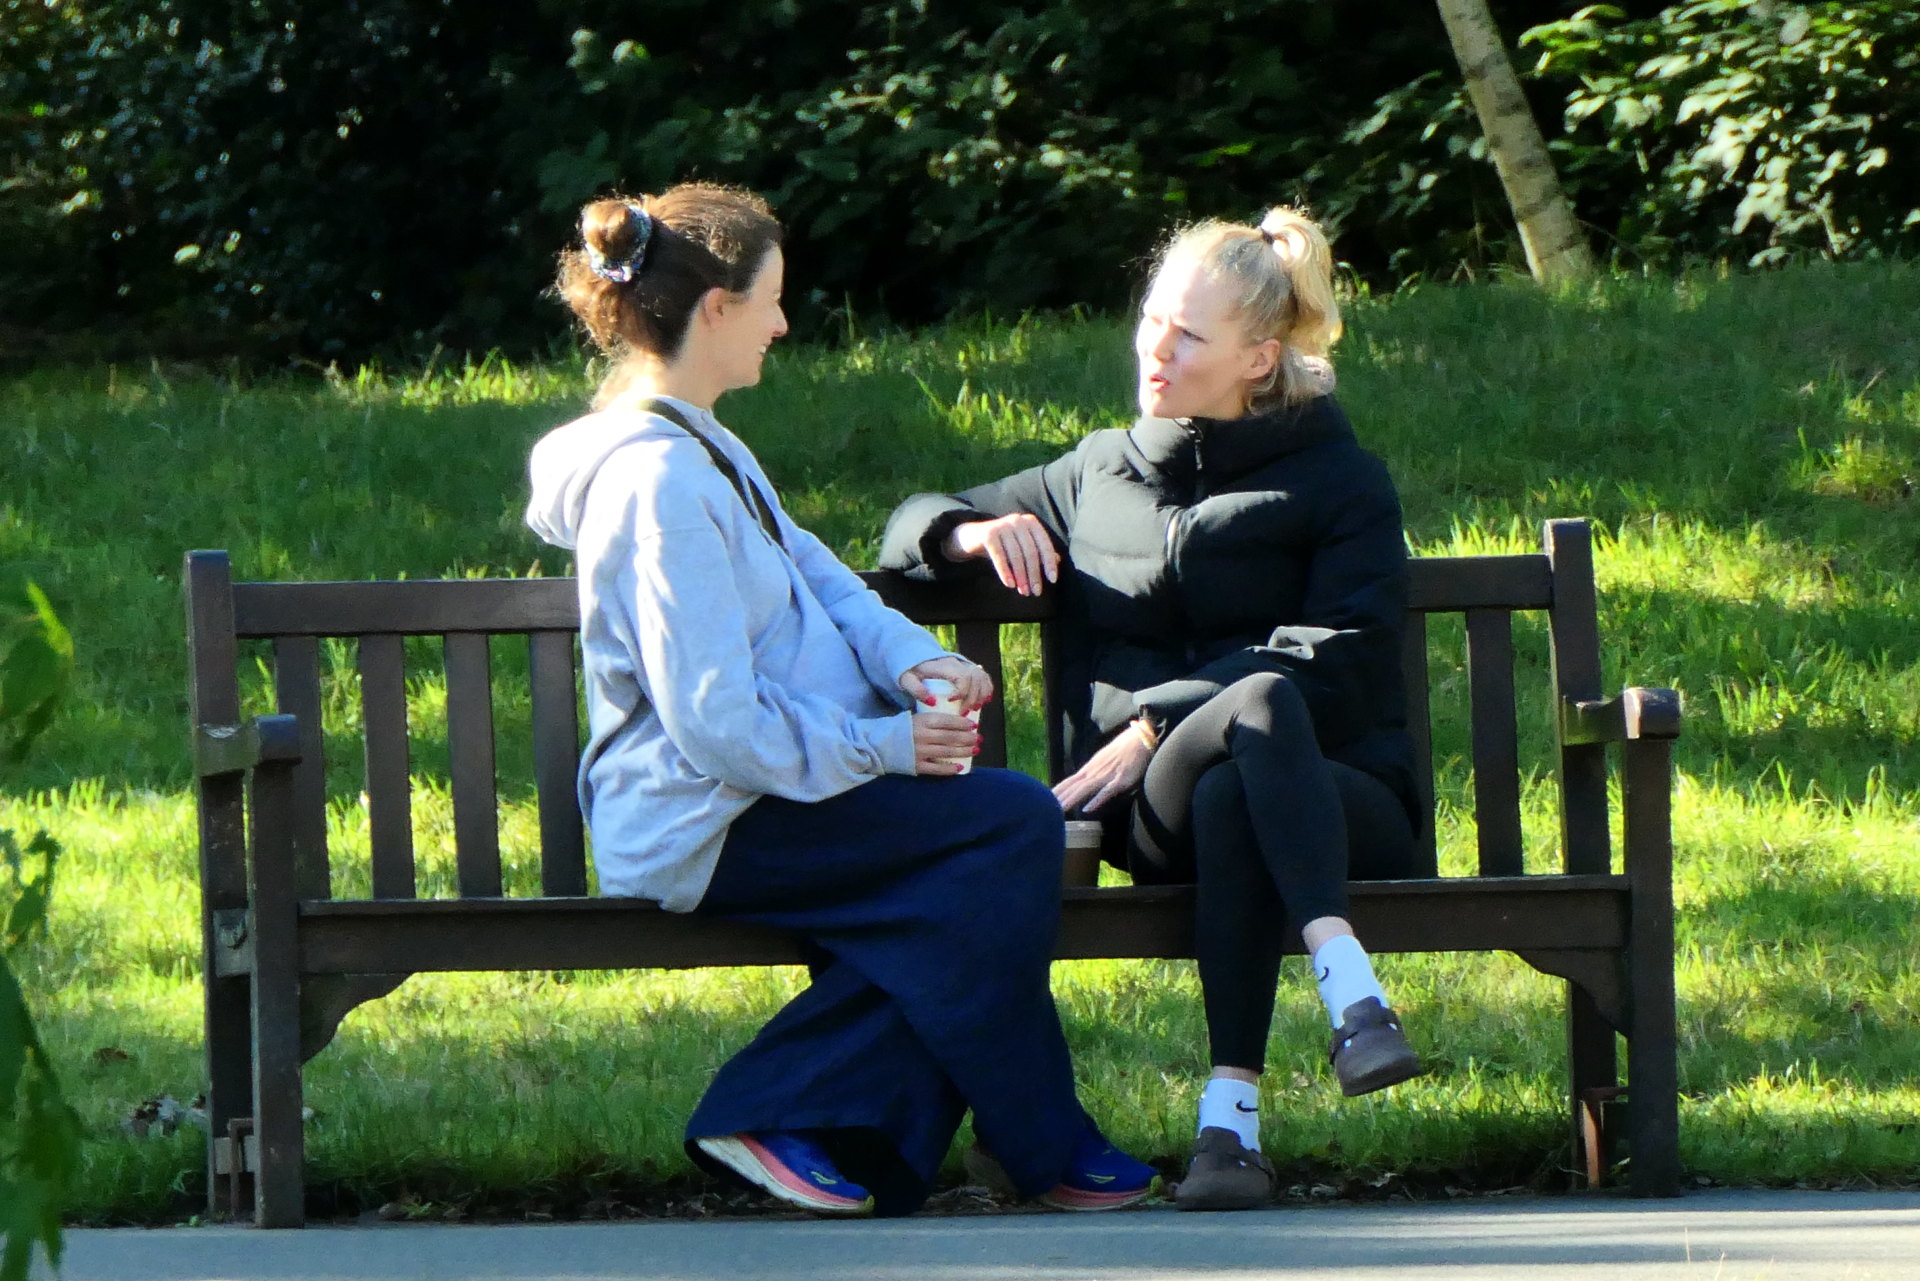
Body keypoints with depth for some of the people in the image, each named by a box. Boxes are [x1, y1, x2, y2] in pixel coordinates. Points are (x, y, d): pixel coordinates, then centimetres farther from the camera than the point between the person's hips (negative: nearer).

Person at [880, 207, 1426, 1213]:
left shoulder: (1338, 481, 12)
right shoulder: (1098, 477, 23)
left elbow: (1338, 665, -4)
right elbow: (912, 528, 31)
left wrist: (1154, 728, -15)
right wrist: (972, 532, 4)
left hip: (1335, 799, -1)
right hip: (1157, 817, 1)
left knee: (1227, 795, -40)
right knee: (1261, 706, -37)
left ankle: (1230, 1117, -51)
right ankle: (1347, 985, -55)